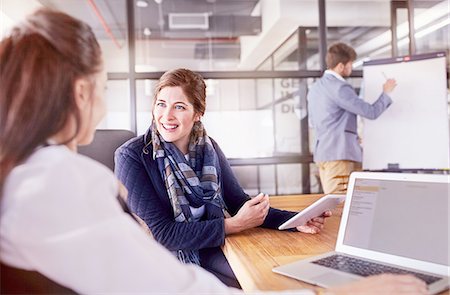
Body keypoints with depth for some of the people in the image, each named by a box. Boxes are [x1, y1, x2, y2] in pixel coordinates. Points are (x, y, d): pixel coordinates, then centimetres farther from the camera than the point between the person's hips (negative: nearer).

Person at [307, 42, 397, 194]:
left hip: (321, 153, 9)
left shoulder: (314, 88, 14)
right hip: (339, 153, -9)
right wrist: (386, 92, 5)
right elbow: (371, 112, -12)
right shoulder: (339, 88, -13)